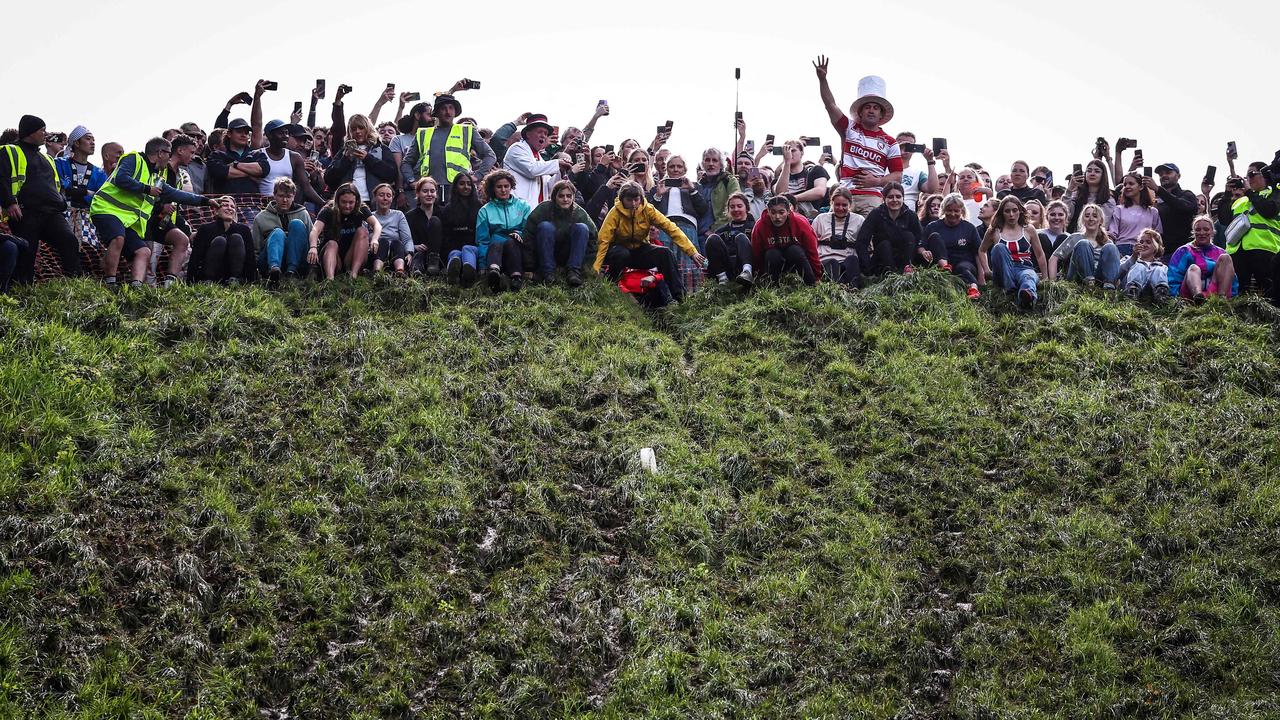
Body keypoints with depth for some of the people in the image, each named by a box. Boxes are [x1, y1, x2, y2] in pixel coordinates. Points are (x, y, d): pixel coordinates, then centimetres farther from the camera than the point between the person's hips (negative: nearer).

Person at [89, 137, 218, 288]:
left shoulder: (156, 179, 25)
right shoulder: (134, 160, -2)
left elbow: (176, 194, 33)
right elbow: (121, 179, -19)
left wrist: (206, 201, 34)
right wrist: (147, 189, -11)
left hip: (129, 221, 9)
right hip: (107, 209, -9)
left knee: (144, 252, -6)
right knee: (118, 239, -33)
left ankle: (136, 285, -23)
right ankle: (109, 283, -30)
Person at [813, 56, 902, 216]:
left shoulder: (890, 142, 13)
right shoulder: (849, 129, 15)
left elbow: (897, 176, 10)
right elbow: (830, 105, 5)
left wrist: (877, 181, -8)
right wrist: (822, 79, -7)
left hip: (872, 198, -1)